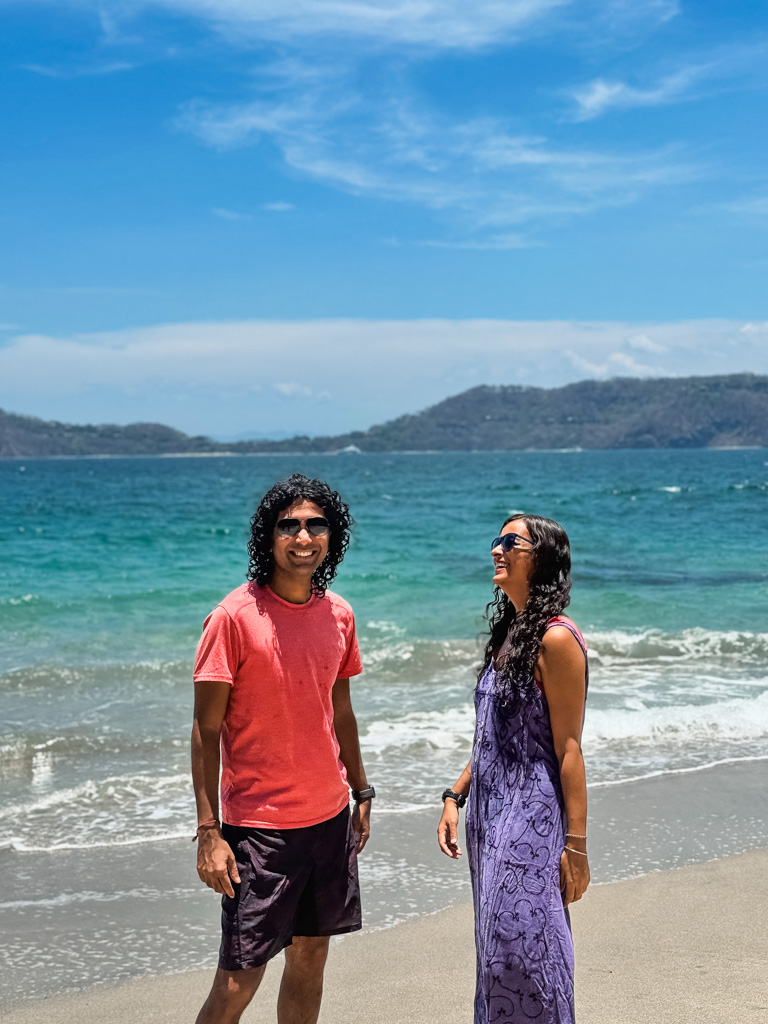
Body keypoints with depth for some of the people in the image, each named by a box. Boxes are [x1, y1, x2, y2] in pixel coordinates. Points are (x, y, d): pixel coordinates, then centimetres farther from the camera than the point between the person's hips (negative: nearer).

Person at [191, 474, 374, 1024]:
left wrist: (362, 794, 19)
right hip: (258, 825, -6)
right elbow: (206, 730, -12)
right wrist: (209, 831, -15)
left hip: (329, 818, 6)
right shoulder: (234, 616, -14)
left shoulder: (338, 614, 4)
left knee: (310, 959, 14)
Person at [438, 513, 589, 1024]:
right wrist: (455, 796, 14)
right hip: (491, 814, 9)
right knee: (497, 951, 15)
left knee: (522, 951, -4)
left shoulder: (555, 640, -15)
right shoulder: (508, 634, 11)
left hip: (533, 818, -9)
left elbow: (568, 749, -16)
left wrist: (576, 845, -16)